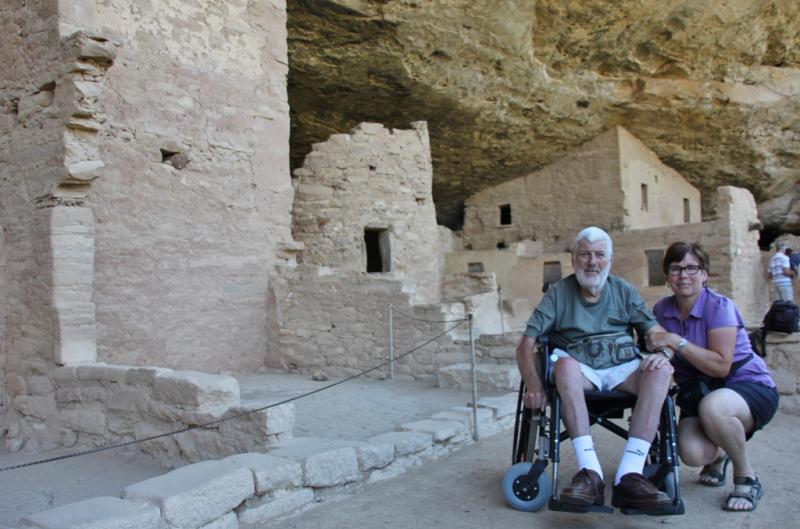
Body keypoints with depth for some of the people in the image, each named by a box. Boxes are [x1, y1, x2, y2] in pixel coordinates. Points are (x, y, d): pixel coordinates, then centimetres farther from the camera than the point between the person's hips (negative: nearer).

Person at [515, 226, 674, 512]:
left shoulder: (624, 292, 14)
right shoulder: (558, 293, 6)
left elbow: (658, 332, 7)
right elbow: (526, 344, -1)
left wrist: (663, 352, -18)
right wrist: (533, 383, -19)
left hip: (623, 369, 2)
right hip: (581, 370, -2)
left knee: (659, 371, -28)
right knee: (565, 364, -35)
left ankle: (629, 476, -36)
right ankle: (590, 474, -39)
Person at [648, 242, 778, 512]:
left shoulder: (719, 306, -16)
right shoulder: (662, 310, -1)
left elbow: (721, 366, -25)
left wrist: (675, 341, -29)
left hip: (750, 387, -4)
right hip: (698, 395, 4)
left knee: (711, 406, -40)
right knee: (692, 453, -26)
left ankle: (747, 479, -10)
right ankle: (718, 454, 17)